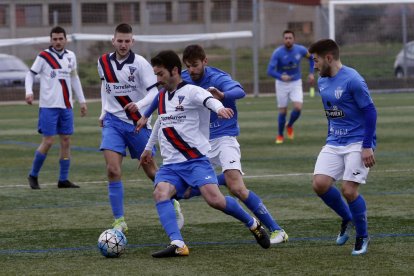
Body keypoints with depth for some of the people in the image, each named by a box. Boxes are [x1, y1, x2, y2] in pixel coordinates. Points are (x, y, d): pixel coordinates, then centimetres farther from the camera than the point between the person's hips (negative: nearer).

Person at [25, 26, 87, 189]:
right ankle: (33, 175, 8)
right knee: (48, 141, -8)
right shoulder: (43, 56, -5)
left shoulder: (70, 56, 9)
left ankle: (63, 179, 10)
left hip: (66, 107, 5)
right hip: (48, 106, -5)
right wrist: (29, 92, -17)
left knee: (66, 141, 4)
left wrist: (82, 101, 19)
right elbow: (30, 74, 0)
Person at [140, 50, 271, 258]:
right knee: (160, 193, -23)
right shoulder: (162, 96, 16)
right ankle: (178, 245, -36)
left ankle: (252, 224, 8)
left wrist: (219, 108, -53)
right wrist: (148, 148, 46)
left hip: (195, 160, -6)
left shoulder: (190, 91, -7)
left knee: (214, 199, -21)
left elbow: (208, 100, -29)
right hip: (170, 165, 6)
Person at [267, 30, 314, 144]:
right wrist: (281, 76, -45)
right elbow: (270, 71, -26)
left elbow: (311, 57, 12)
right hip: (281, 83, -2)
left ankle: (289, 126, 14)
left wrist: (311, 73, 3)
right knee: (283, 112, 1)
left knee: (298, 108, -16)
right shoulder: (277, 53, -19)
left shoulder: (300, 50, -10)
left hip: (296, 83, 2)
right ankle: (280, 135, 24)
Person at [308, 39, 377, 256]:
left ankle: (362, 237, 8)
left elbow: (370, 111, -15)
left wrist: (367, 146, -17)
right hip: (334, 143, 7)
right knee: (320, 184, -9)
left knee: (349, 190, -14)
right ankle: (347, 219, 17)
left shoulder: (352, 80, -17)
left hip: (357, 143, -7)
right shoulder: (322, 81, 8)